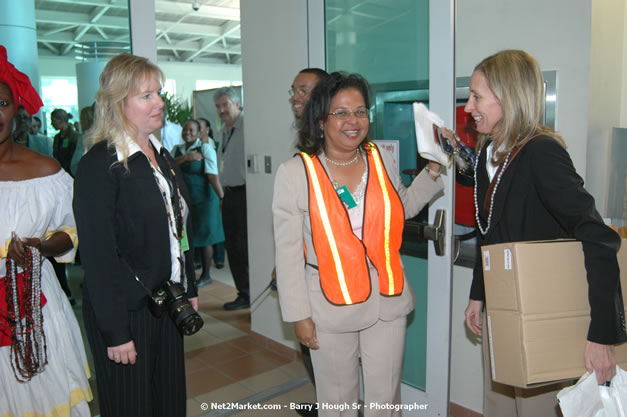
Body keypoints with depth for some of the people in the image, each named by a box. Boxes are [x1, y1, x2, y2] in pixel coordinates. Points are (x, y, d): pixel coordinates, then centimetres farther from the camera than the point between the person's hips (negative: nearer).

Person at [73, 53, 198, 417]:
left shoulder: (163, 157, 8)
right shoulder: (100, 165, -16)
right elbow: (97, 254, -18)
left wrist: (189, 289, 12)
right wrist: (115, 332, -17)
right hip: (126, 310, -7)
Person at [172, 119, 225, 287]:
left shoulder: (205, 149, -7)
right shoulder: (177, 149, 10)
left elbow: (213, 176, -16)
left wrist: (222, 198, -23)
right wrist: (185, 158, -17)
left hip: (203, 199, -5)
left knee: (204, 237, 3)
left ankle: (206, 275, 15)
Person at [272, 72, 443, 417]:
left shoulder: (381, 160, 0)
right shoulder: (294, 172, -11)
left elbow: (403, 208, 18)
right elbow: (288, 251, -8)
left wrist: (432, 172, 5)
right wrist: (298, 314, -7)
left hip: (387, 299, 3)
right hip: (331, 306, -3)